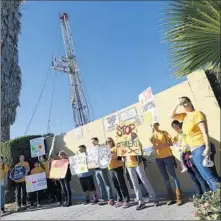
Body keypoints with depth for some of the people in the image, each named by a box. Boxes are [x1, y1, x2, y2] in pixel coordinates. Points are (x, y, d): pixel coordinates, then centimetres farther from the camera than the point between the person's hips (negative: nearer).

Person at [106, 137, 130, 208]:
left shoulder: (116, 148, -4)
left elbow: (120, 158, -12)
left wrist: (116, 157, -31)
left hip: (118, 168, -6)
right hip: (110, 169, 6)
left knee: (122, 185, -5)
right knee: (116, 185, 10)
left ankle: (126, 201, 1)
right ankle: (119, 200, 18)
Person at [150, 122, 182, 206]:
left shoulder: (164, 133, 3)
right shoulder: (152, 136, 10)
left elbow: (171, 143, -4)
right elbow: (154, 146, -4)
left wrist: (161, 146, -18)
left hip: (167, 156, -3)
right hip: (158, 158, 3)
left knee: (173, 176, -4)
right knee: (165, 178, 8)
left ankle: (179, 197, 2)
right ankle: (170, 198, 15)